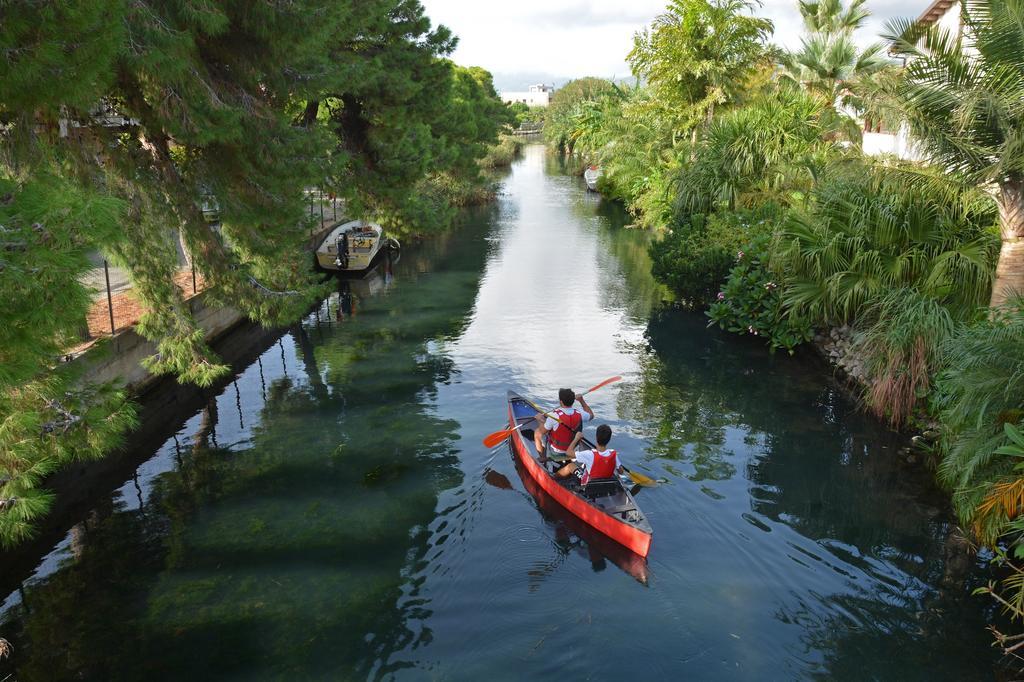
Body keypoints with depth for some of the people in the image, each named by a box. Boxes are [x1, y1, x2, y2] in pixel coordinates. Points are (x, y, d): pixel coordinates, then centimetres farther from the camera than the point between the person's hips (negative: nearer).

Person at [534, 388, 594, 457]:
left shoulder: (554, 416, -31)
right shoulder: (579, 414, -20)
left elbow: (542, 432, -17)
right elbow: (591, 415, 5)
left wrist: (541, 420, 1)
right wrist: (581, 400, 8)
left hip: (556, 451, -4)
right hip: (572, 448, 4)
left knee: (537, 432, 19)